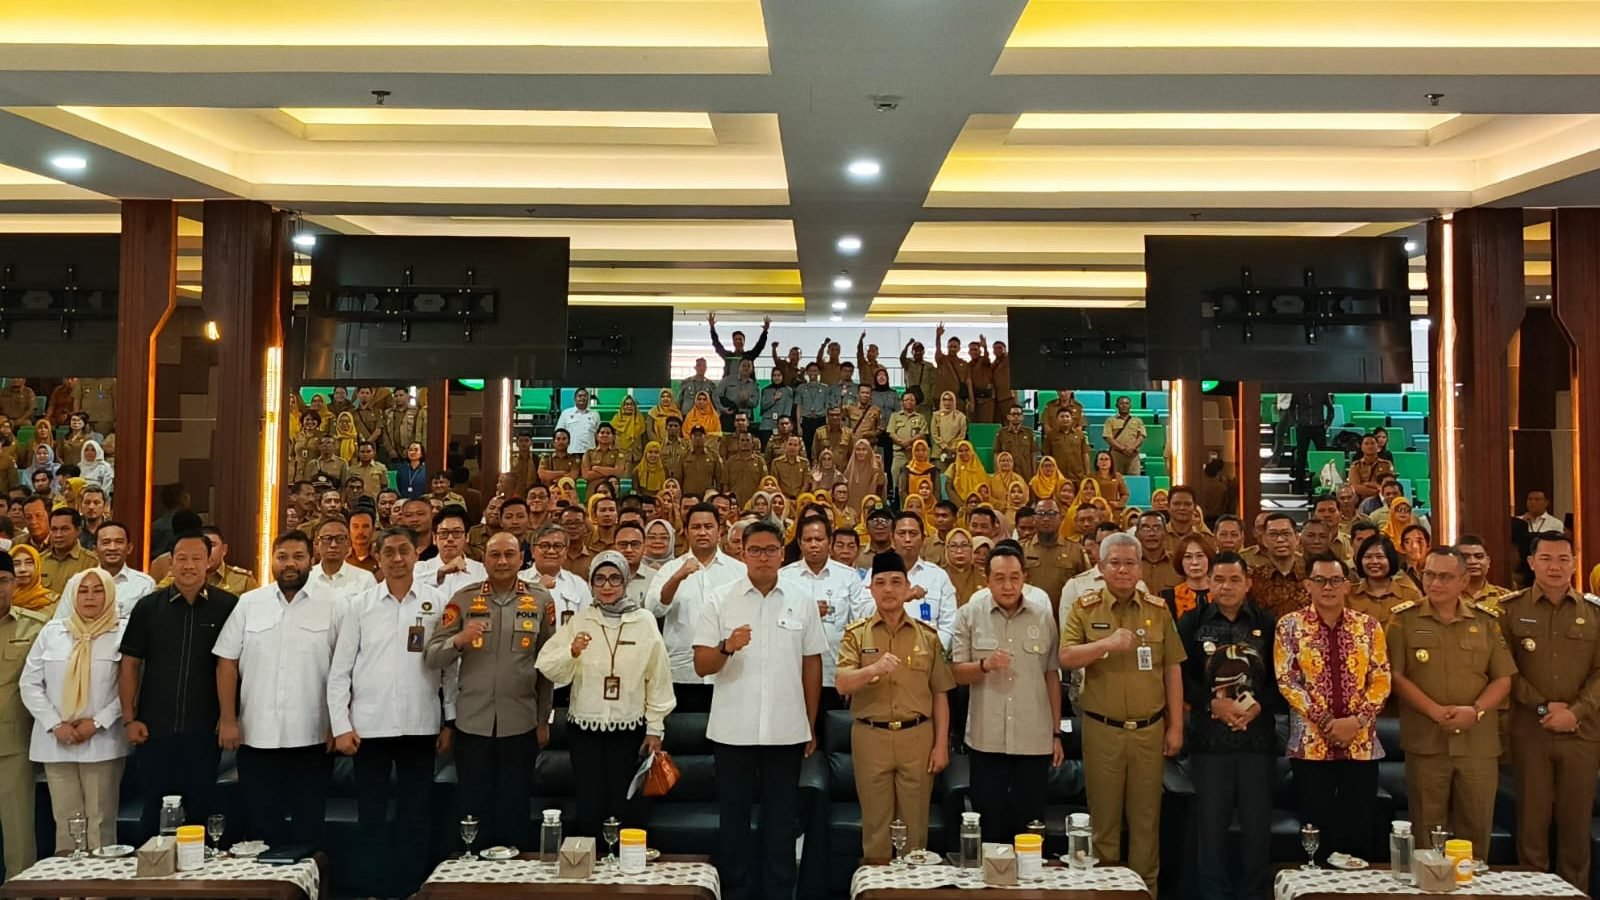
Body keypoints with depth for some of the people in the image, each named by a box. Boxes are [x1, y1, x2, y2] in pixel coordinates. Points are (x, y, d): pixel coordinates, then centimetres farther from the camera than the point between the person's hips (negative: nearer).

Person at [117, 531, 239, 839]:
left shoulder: (228, 606, -3)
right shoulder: (148, 607, 2)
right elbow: (130, 664, 5)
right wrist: (129, 718, 0)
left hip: (205, 728, -1)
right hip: (154, 728, 1)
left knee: (202, 808, 8)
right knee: (155, 809, 11)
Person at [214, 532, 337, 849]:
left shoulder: (333, 605, -2)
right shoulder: (248, 603, 5)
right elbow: (227, 663, 6)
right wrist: (228, 720, 0)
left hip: (312, 738, -2)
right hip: (256, 737, 2)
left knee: (308, 829, 7)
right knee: (261, 826, 11)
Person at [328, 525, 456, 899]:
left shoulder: (437, 604, 1)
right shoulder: (359, 606, 2)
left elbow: (450, 666, 3)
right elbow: (340, 670, 2)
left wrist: (450, 721, 2)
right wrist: (340, 725, -3)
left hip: (420, 725, 0)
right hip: (370, 725, 0)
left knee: (415, 818, 9)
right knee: (371, 817, 9)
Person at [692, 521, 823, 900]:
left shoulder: (802, 602, 5)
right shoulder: (719, 602, -1)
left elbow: (812, 665, 9)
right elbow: (701, 666, -3)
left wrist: (811, 726, 9)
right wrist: (727, 647, -23)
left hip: (786, 730, 1)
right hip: (732, 730, -1)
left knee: (781, 820, 10)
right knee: (734, 819, 9)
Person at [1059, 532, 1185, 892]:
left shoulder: (1158, 609, 4)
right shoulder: (1085, 608, -1)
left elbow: (1172, 670, 6)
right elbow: (1066, 658, -10)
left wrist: (1176, 726, 4)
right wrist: (1108, 643, -25)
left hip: (1149, 729, 2)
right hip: (1102, 728, -1)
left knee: (1146, 818, 11)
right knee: (1104, 817, 9)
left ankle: (1145, 888, 24)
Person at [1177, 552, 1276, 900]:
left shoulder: (1267, 623, 5)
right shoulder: (1191, 622, 4)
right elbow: (1180, 676, -1)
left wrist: (1260, 706, -12)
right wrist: (1213, 704, -13)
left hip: (1258, 735, 1)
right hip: (1209, 736, -1)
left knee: (1258, 823, 5)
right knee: (1211, 823, 5)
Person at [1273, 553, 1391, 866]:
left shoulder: (1368, 625, 6)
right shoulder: (1290, 625, 0)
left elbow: (1381, 679, 1)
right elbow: (1287, 680, -5)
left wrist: (1356, 720, -12)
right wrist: (1325, 721, -13)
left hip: (1361, 744, 2)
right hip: (1311, 743, -2)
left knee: (1359, 831, 7)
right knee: (1317, 832, 4)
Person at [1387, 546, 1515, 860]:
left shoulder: (1486, 621, 9)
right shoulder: (1404, 619, 2)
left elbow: (1503, 678, 7)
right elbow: (1396, 676, -4)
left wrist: (1476, 710, -11)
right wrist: (1436, 711, -14)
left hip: (1479, 742, 2)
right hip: (1426, 741, -2)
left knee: (1476, 828, 8)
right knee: (1427, 831, 5)